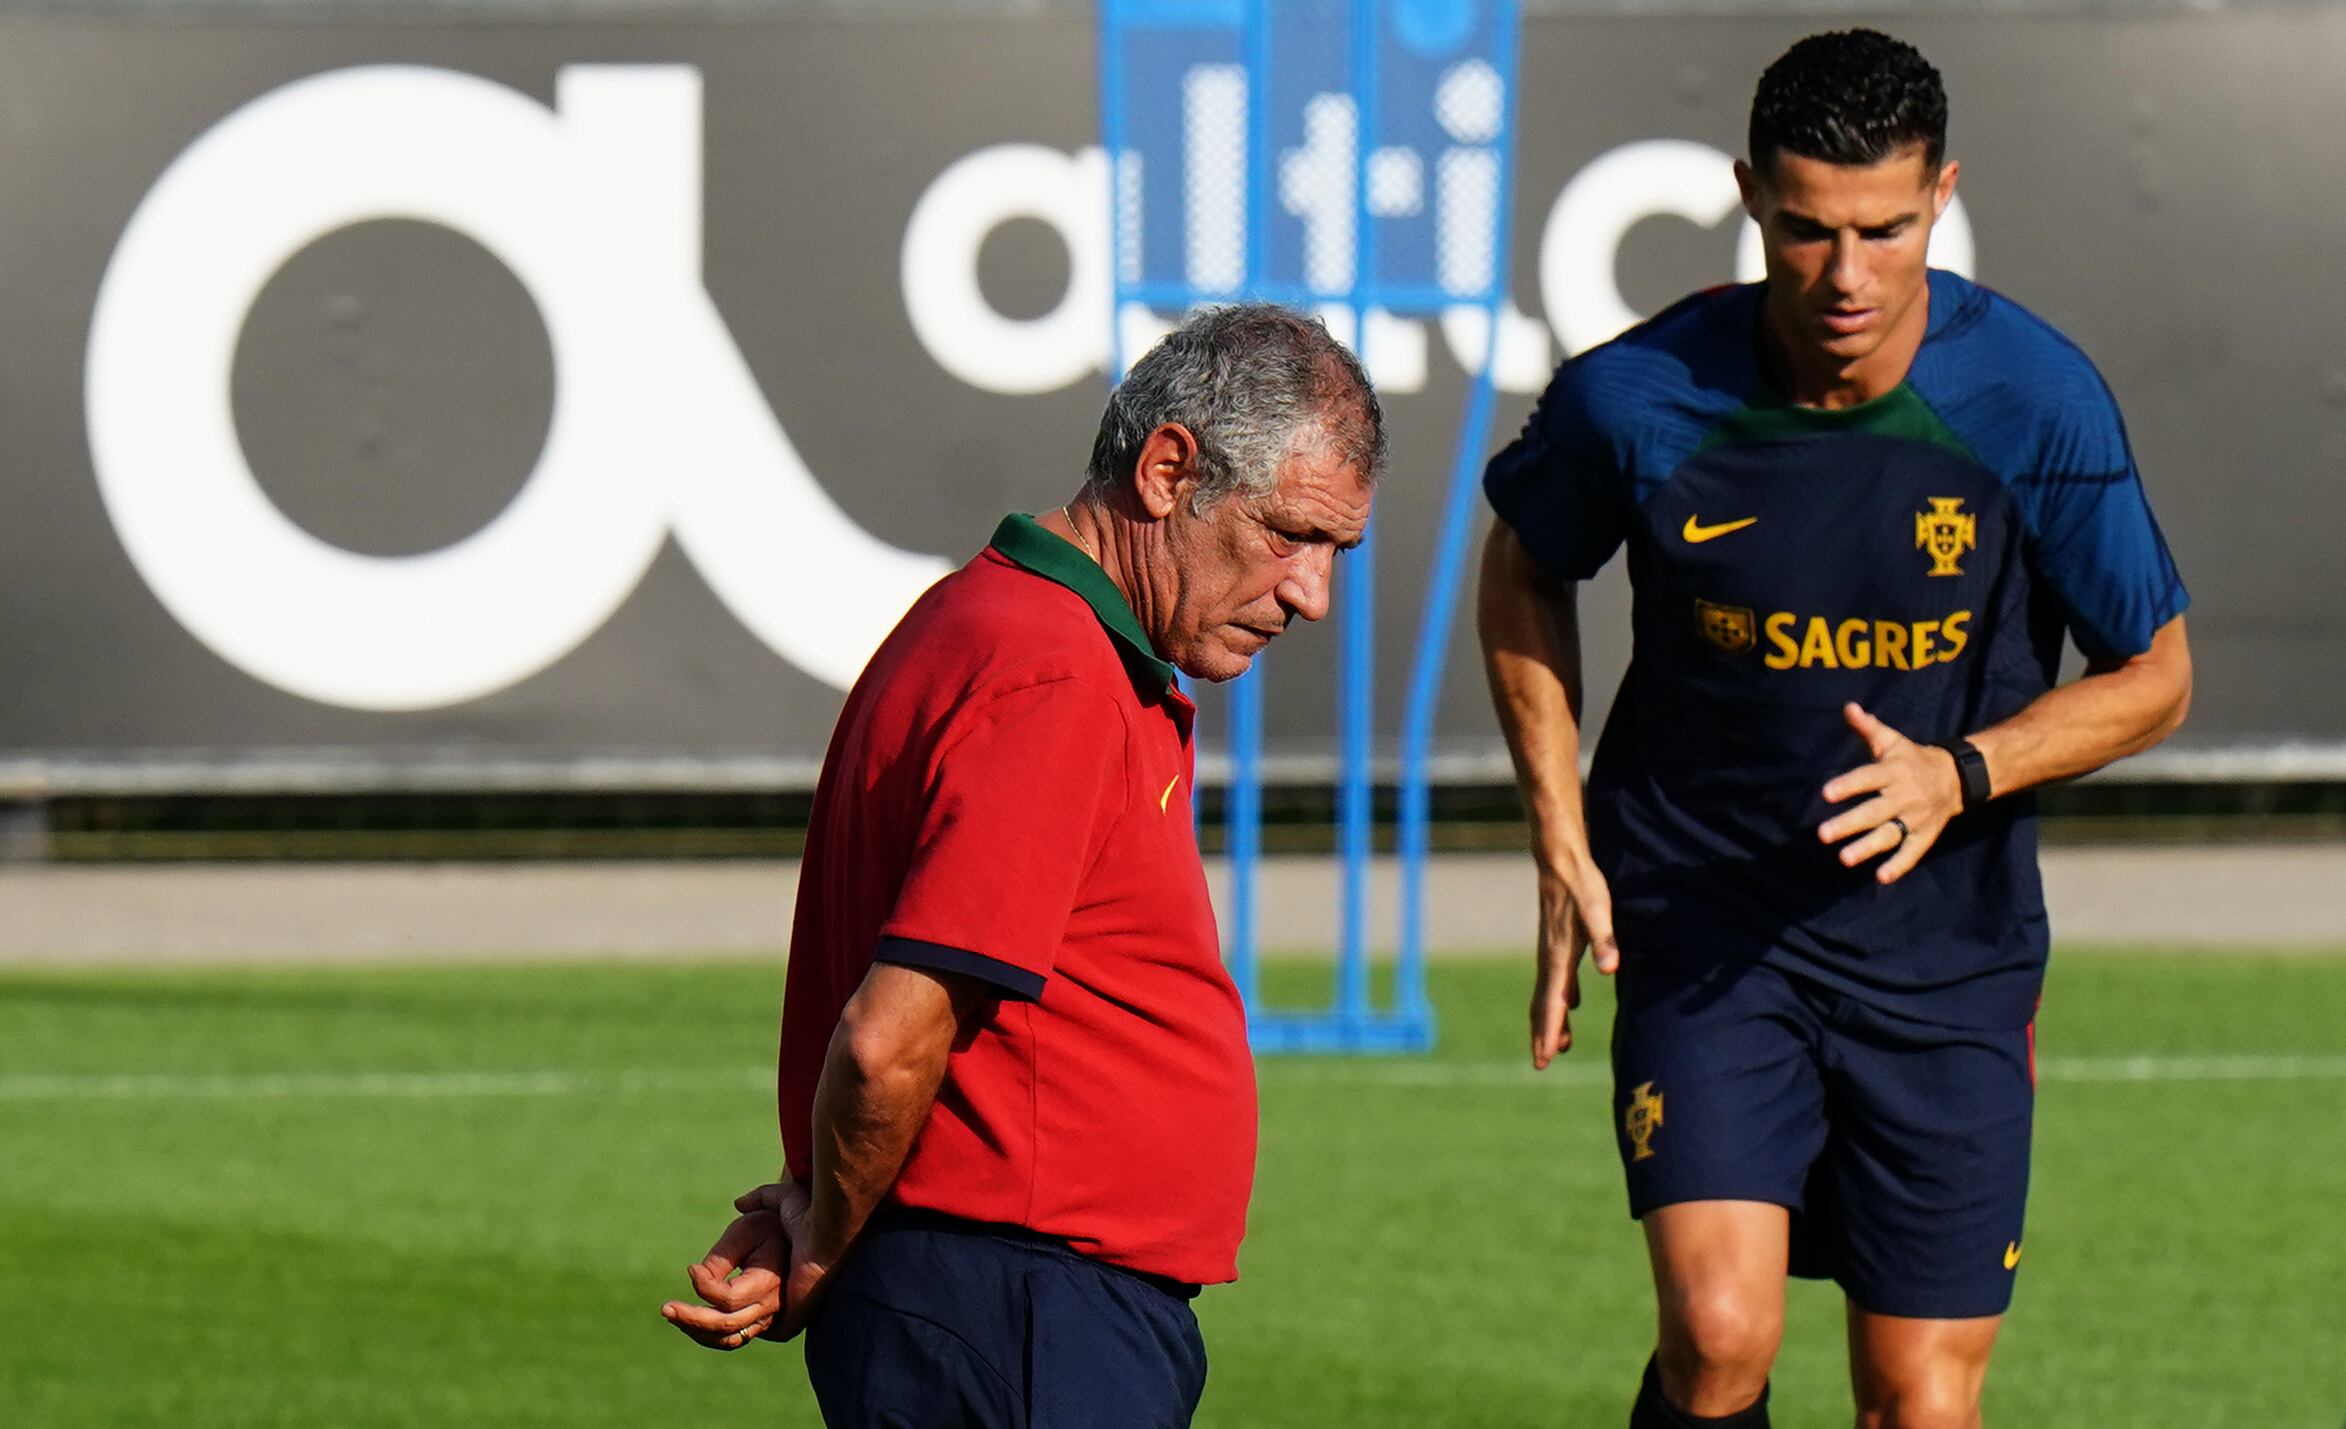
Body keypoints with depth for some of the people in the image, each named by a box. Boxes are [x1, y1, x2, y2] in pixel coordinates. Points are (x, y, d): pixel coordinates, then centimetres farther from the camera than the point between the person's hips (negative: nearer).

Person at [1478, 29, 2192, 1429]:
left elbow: (2154, 675, 0)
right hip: (1706, 933, -1)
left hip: (1946, 947, 1)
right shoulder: (1639, 399, -11)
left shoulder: (2035, 403, -12)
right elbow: (1525, 572, 12)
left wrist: (1959, 776, -17)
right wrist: (1564, 844, 5)